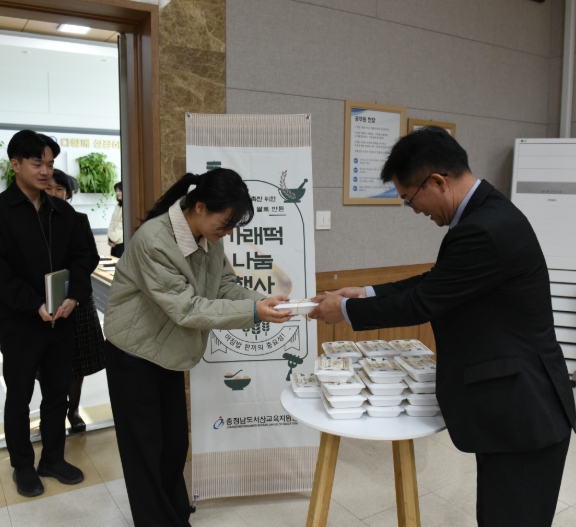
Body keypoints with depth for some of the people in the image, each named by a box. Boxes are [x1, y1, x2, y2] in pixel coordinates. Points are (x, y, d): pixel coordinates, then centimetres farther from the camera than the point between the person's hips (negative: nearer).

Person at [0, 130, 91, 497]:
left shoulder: (63, 212, 7)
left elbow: (80, 258, 5)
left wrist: (74, 297, -12)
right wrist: (35, 306, -20)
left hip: (62, 320, 4)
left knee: (58, 392, 14)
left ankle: (53, 459, 31)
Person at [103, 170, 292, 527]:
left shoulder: (210, 237, -8)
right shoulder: (154, 240, -31)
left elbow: (226, 286, -2)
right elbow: (186, 308, -33)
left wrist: (263, 302, -21)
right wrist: (253, 312, -36)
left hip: (168, 353, 7)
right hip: (134, 354, -7)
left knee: (176, 442, 17)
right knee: (145, 448, 8)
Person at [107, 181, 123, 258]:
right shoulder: (118, 206, 16)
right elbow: (112, 224, 15)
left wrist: (114, 238, -9)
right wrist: (110, 238, 2)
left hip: (123, 242, -8)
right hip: (115, 243, 8)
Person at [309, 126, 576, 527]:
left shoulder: (485, 230, -26)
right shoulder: (486, 213, 6)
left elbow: (422, 303, -20)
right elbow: (434, 285, 13)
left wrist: (347, 310, -6)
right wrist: (368, 294, 7)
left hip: (522, 412, -10)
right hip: (513, 405, 10)